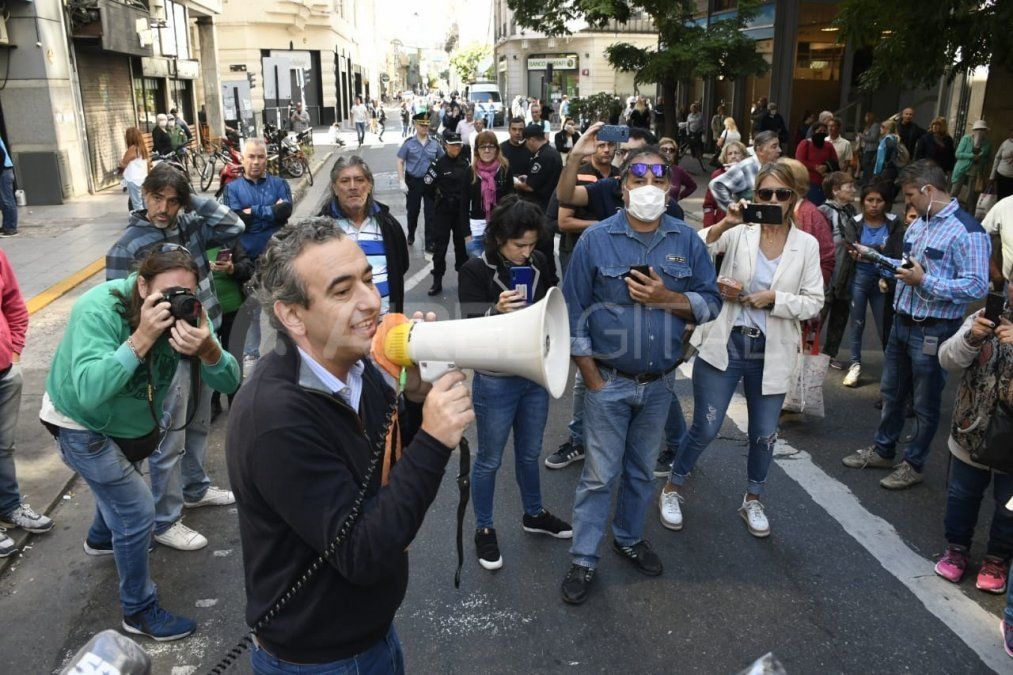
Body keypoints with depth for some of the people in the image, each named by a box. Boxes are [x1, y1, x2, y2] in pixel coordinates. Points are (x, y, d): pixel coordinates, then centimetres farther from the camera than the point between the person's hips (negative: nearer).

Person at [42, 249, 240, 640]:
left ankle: (101, 538, 63)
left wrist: (208, 350, -49)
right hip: (82, 425, -6)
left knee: (121, 483, 30)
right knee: (138, 511, -6)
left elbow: (228, 383, -28)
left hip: (133, 420, 6)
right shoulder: (98, 310, -35)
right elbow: (90, 393, -47)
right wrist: (140, 339, -53)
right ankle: (139, 612, 15)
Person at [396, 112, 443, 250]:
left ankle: (430, 243, 7)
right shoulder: (409, 143, -6)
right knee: (413, 211, 15)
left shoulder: (435, 143, -1)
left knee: (431, 213, 0)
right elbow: (400, 162, -3)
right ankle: (411, 235, 38)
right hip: (413, 181, -1)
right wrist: (402, 181, -10)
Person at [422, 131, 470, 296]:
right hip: (443, 211, -4)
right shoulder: (438, 164, -10)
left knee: (462, 242, 13)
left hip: (461, 210, 4)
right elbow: (428, 186, -9)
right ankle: (437, 281, 5)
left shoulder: (465, 163, 4)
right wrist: (440, 198, 1)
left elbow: (470, 184, 9)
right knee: (440, 245, -2)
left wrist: (465, 201, 0)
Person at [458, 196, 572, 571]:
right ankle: (484, 529, 31)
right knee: (489, 460, 11)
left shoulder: (538, 263, -4)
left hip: (536, 375, 5)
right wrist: (497, 311, -39)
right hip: (495, 381, -5)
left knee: (530, 453, 22)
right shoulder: (475, 271, -18)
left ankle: (534, 514, 44)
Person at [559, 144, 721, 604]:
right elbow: (574, 312, -8)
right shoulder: (596, 239, -9)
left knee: (642, 469, 20)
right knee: (600, 475, 4)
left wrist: (665, 299, -19)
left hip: (660, 382, 3)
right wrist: (592, 378, -10)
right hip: (609, 381, -3)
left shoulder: (687, 240, -1)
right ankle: (584, 560, 20)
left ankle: (629, 538, 42)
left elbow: (711, 303, 0)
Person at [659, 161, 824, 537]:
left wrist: (774, 298, -15)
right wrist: (725, 223, -28)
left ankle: (753, 500, 37)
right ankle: (673, 489, 27)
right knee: (706, 429, 3)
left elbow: (814, 303, 0)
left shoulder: (806, 244, 1)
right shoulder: (739, 232, -4)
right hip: (725, 345, -2)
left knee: (764, 434, 13)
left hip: (772, 354, 2)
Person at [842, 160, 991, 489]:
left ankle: (914, 464, 26)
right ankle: (882, 451, 38)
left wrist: (924, 281, -26)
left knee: (925, 403, 9)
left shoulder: (967, 231, -18)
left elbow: (977, 287, -23)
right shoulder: (918, 224, 7)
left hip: (933, 331, -8)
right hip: (902, 322, 8)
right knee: (891, 392, 21)